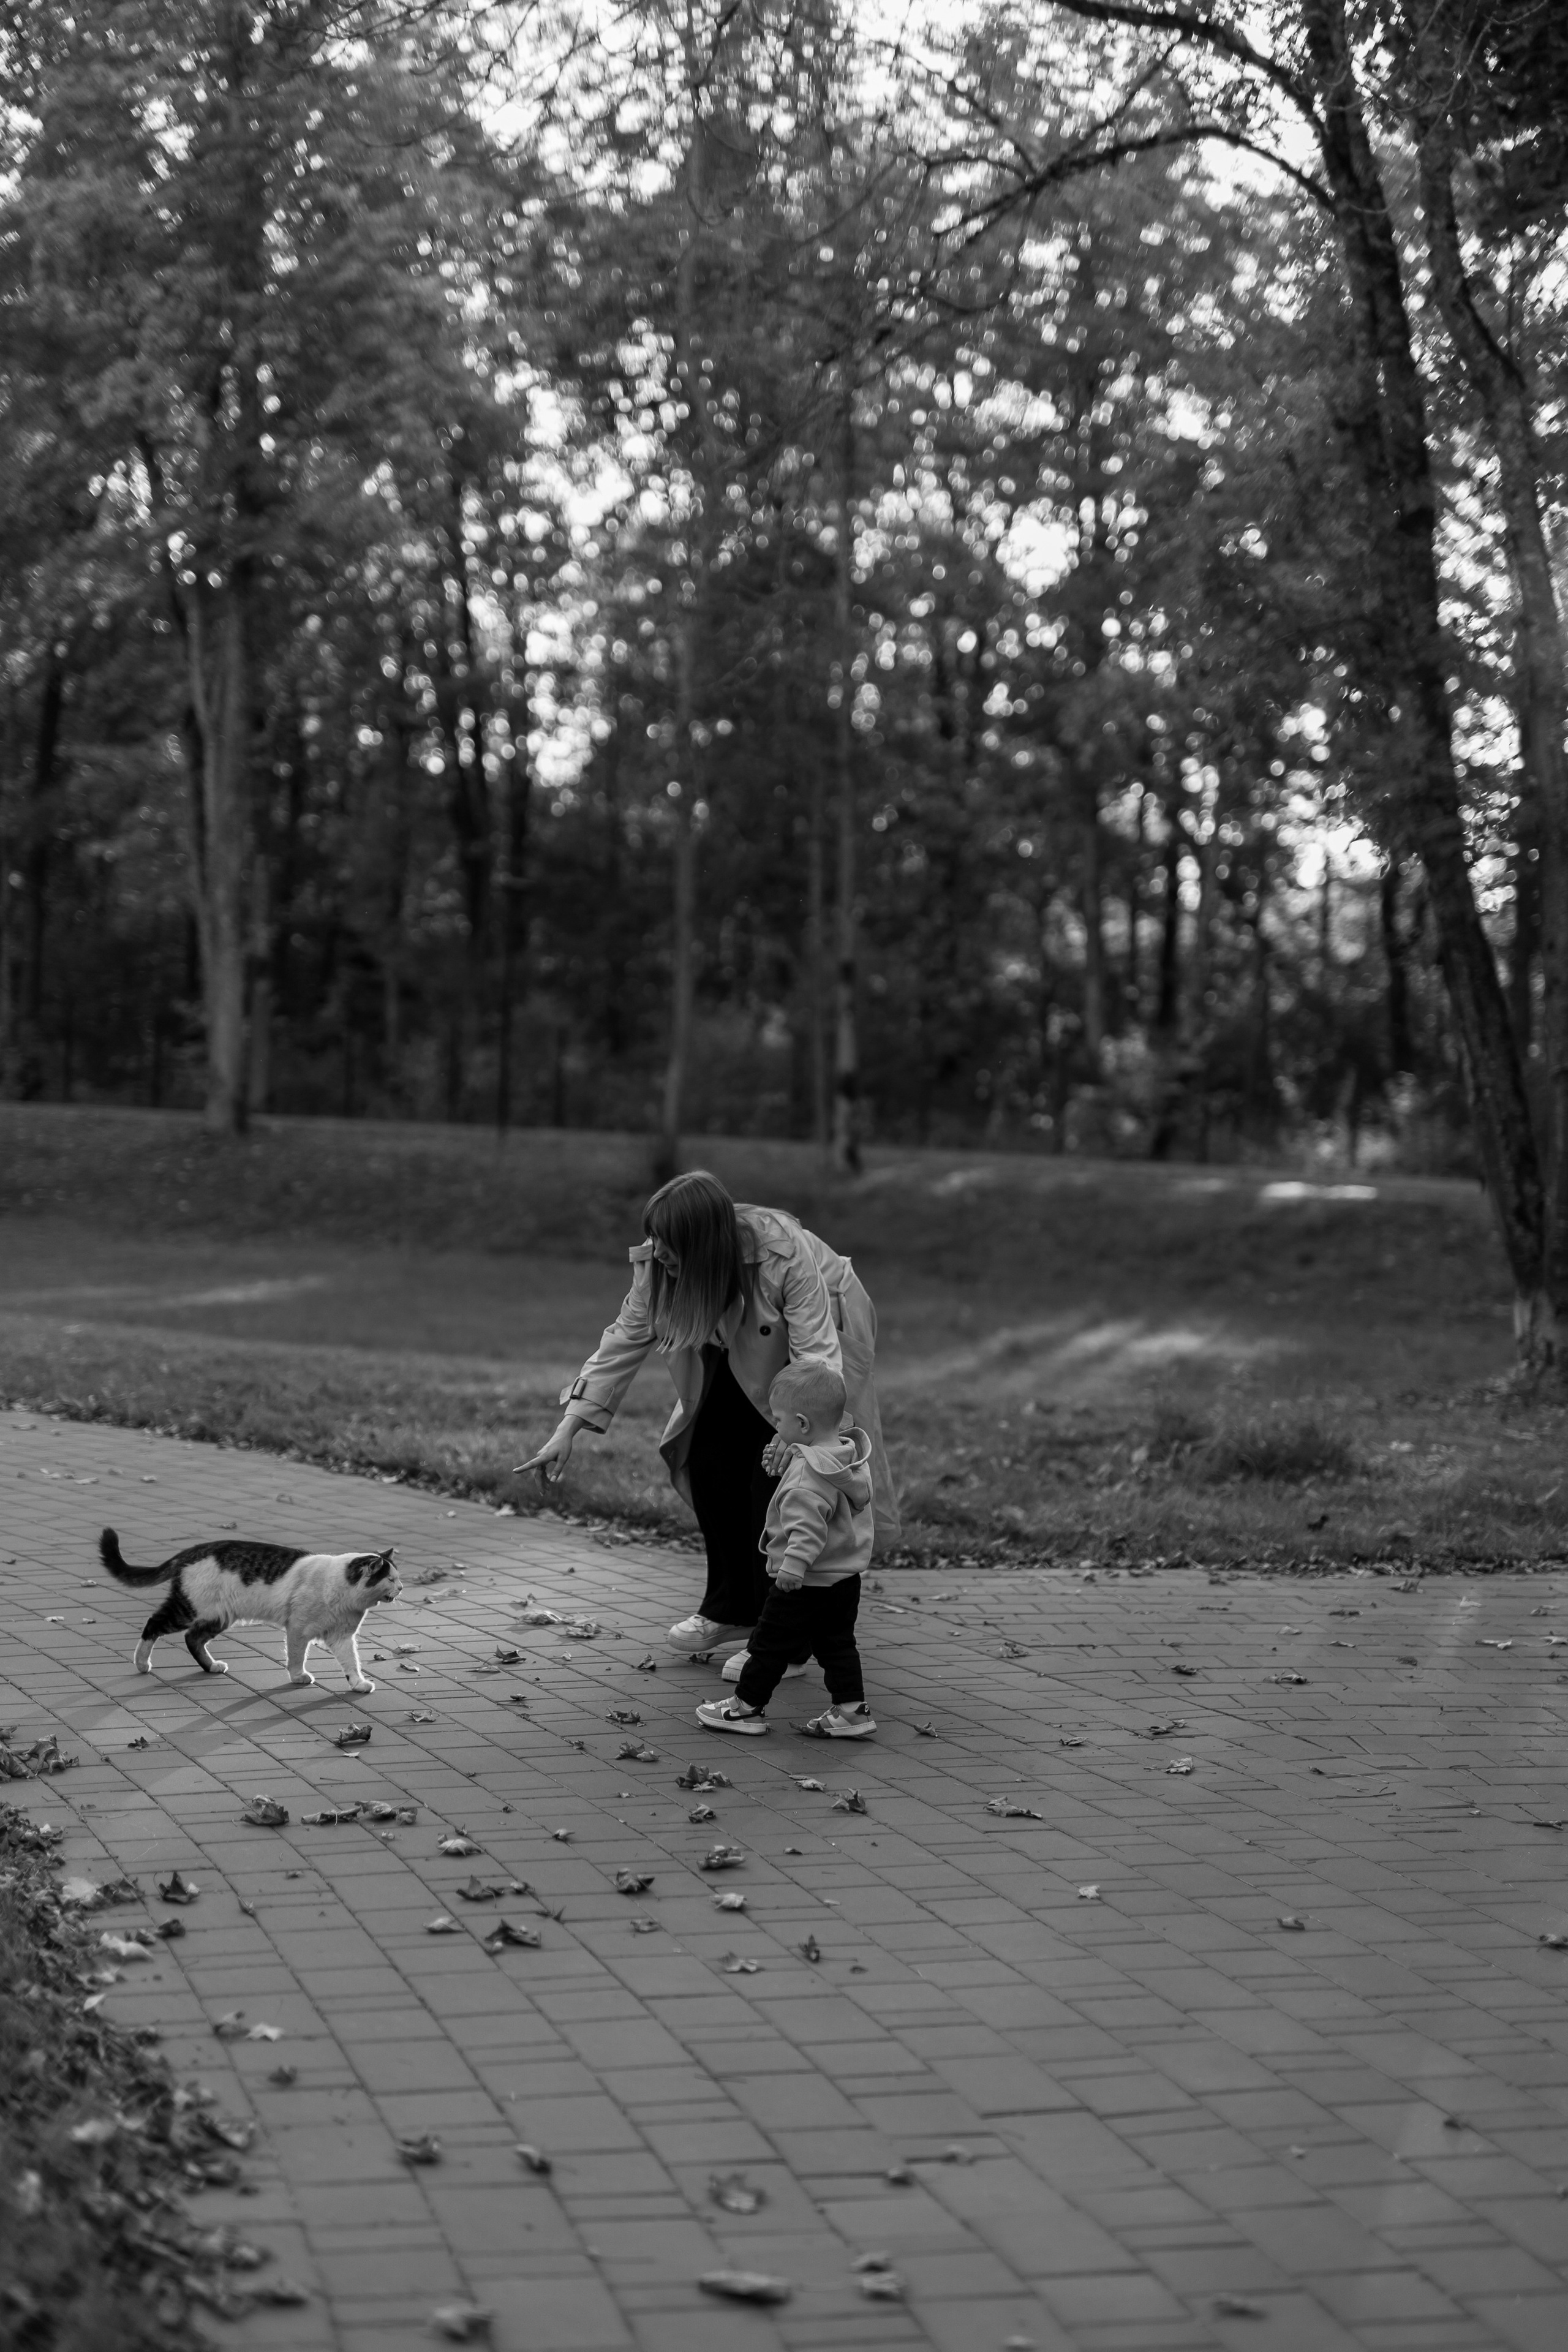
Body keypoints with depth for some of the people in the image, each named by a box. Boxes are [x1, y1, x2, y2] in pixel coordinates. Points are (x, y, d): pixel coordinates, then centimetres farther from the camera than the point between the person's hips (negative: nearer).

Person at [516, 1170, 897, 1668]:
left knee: (775, 1474, -16)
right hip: (746, 1356, 6)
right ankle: (730, 1612, 17)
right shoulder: (657, 1264, -23)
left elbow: (816, 1350, -39)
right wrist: (569, 1429, -21)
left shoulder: (786, 1254, -39)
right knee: (708, 1459, -2)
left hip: (820, 1334, -6)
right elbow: (625, 1340, -16)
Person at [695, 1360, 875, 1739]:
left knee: (772, 1642, 4)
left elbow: (808, 1524, -33)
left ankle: (747, 1705, 15)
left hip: (806, 1583, -9)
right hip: (847, 1578, 9)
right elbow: (860, 1508, 19)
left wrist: (794, 1563, -39)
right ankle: (851, 1710, 11)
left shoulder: (808, 1472, -24)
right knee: (836, 1643, 14)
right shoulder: (850, 1459, 5)